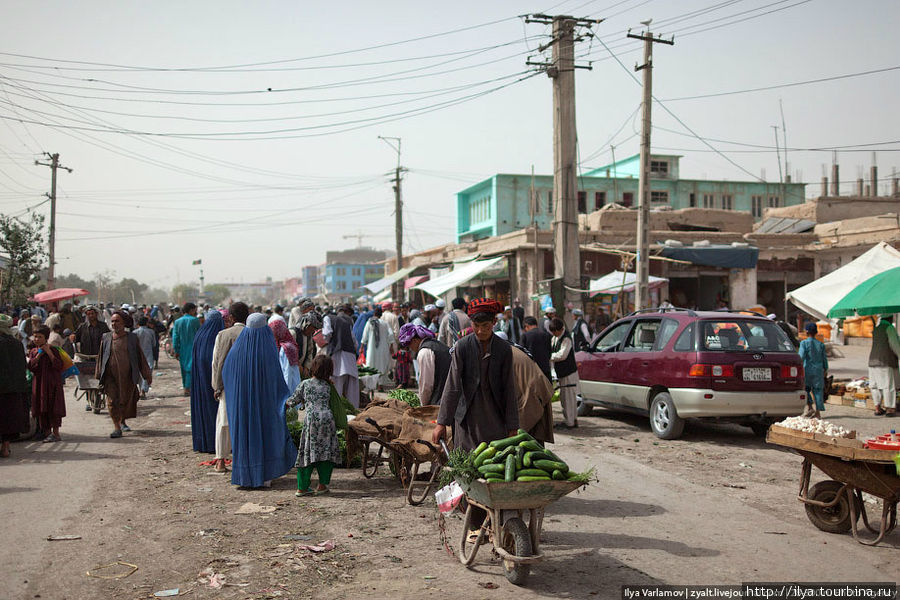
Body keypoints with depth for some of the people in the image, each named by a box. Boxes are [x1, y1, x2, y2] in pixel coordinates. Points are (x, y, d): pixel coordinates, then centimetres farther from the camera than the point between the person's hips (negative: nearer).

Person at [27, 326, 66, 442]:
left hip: (52, 384, -5)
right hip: (38, 384, 5)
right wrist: (39, 354, -12)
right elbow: (30, 367, -3)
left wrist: (49, 353, -18)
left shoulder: (53, 350, -3)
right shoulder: (33, 352, 11)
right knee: (41, 410, 5)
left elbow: (59, 366, -13)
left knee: (53, 408, -6)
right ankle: (47, 432, 12)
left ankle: (55, 433, -2)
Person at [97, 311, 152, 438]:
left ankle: (122, 422, 33)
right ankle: (117, 428, -6)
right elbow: (101, 358, 12)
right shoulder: (106, 338, 6)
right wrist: (99, 376, 9)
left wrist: (147, 375, 7)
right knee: (112, 401, -8)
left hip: (128, 376, 0)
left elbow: (141, 357, 8)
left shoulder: (132, 338, 4)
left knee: (126, 401, 9)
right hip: (111, 376, 0)